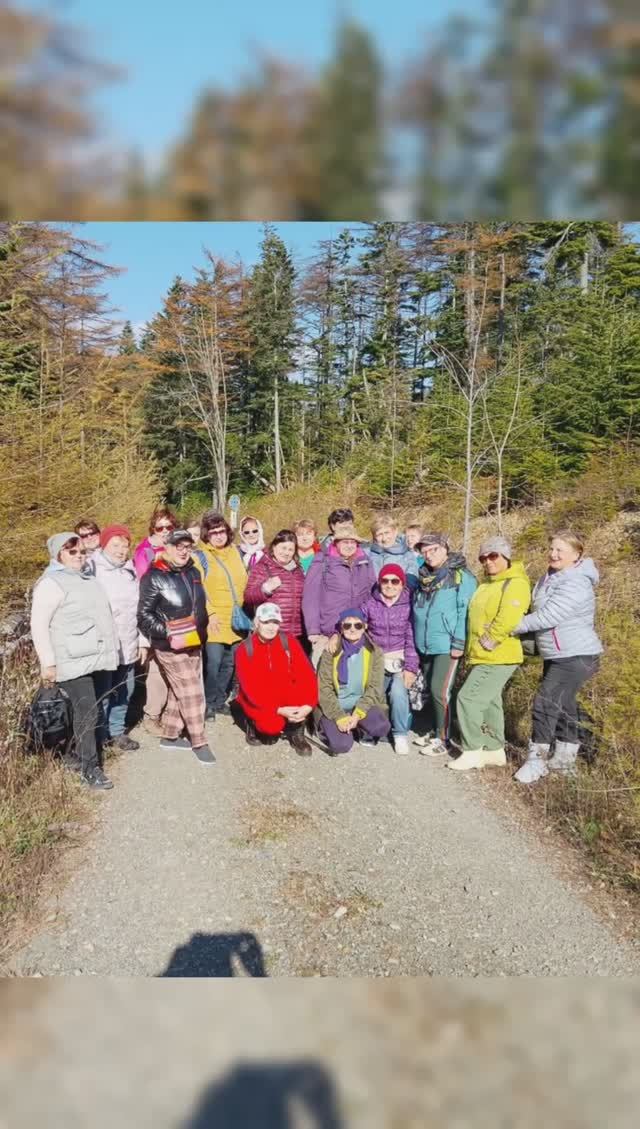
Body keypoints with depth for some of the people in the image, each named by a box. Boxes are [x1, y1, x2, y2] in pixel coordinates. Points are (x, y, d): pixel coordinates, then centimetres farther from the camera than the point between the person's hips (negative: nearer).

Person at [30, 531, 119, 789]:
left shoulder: (87, 578, 16)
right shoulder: (51, 583, -11)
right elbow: (39, 625, -14)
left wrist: (107, 650, 25)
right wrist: (47, 663, -17)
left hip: (93, 657, 8)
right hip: (73, 660, -8)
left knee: (88, 710, 14)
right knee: (87, 712, -8)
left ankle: (81, 756, 27)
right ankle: (90, 768, 1)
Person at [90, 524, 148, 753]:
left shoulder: (131, 570, 11)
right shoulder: (92, 570, -10)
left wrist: (143, 640, 13)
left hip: (128, 646, 6)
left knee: (124, 692, 15)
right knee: (102, 694, 3)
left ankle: (117, 731, 30)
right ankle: (100, 735, 20)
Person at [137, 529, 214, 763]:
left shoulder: (193, 573, 9)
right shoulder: (154, 577, -13)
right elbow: (144, 615, -13)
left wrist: (202, 630, 16)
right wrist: (168, 633, -21)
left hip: (194, 644, 7)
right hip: (171, 647, -7)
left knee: (179, 692, 16)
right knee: (192, 694, -4)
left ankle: (169, 736, 30)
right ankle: (199, 743, 8)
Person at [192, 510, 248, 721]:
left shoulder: (236, 552, 14)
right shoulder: (200, 556, -2)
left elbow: (245, 582, 20)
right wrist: (210, 613, -16)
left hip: (236, 621, 5)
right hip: (214, 621, -5)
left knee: (229, 663, 11)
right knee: (213, 663, -7)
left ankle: (220, 701, 26)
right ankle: (208, 703, 9)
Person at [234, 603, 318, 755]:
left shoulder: (288, 641, -10)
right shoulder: (244, 649, -15)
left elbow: (306, 674, -17)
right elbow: (250, 688, -19)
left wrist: (309, 704, -31)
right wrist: (279, 710, -28)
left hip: (284, 694, 2)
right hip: (257, 700, -2)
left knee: (303, 691, -29)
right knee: (272, 726, -30)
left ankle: (295, 733, -3)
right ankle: (253, 724, 8)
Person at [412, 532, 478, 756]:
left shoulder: (461, 577, -9)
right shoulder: (424, 577, 12)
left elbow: (465, 612, -14)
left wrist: (459, 643, -18)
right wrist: (417, 641, 16)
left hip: (446, 647, -7)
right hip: (426, 646, 7)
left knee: (440, 691, -8)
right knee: (429, 690, 14)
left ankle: (443, 739, 4)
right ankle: (433, 732, 27)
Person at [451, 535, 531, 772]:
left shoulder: (515, 583, -14)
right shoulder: (488, 583, 15)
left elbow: (506, 621, -26)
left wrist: (484, 645, -19)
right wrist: (472, 649, 13)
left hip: (498, 658, -9)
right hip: (482, 657, 9)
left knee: (468, 698, -11)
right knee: (489, 702, 15)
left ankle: (473, 752, -2)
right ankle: (495, 750, 26)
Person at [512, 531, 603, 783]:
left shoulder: (576, 584, -22)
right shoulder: (550, 577, 8)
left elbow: (547, 617, -26)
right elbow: (539, 611, 16)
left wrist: (513, 627, -16)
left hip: (576, 657, -9)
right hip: (556, 656, 9)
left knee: (546, 702, -12)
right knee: (562, 705, 15)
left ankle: (537, 759, 0)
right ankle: (565, 758, 27)